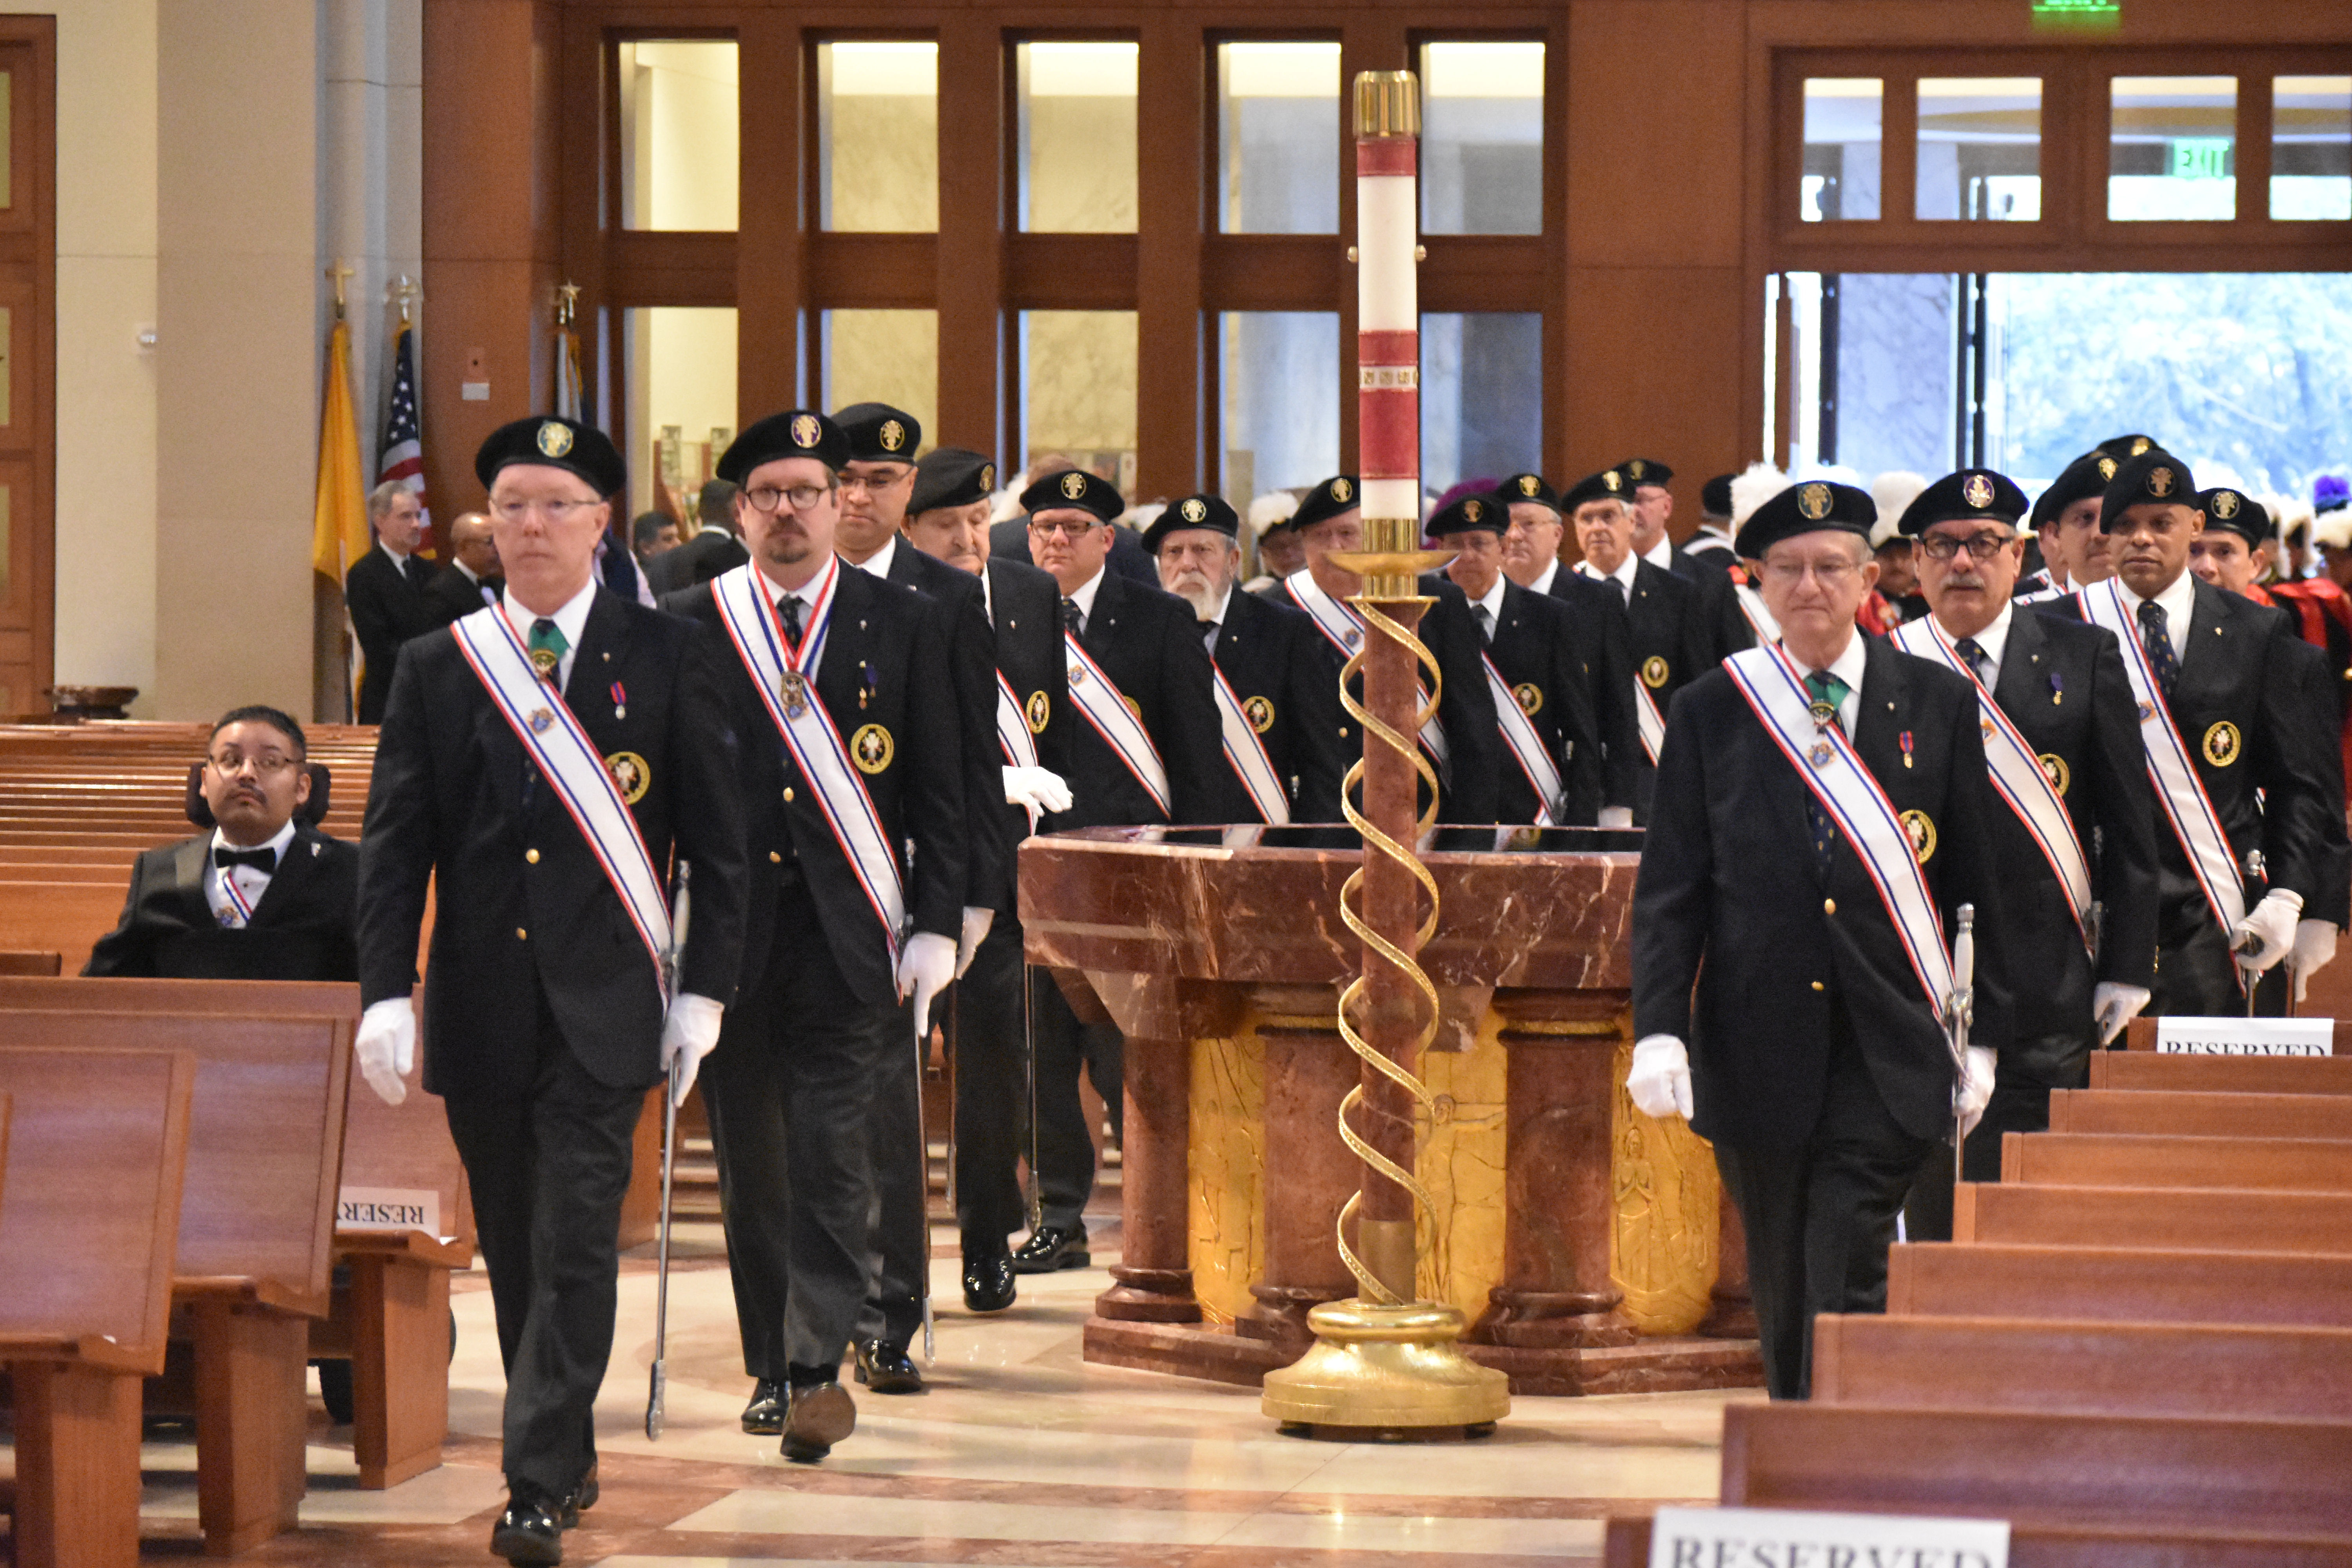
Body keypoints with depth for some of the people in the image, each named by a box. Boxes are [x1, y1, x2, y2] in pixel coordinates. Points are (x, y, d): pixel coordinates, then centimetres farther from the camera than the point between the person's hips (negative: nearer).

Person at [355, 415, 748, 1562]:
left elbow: (717, 838, 3)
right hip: (481, 1013, 3)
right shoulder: (437, 668, 6)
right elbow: (394, 844, 4)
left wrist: (704, 991, -3)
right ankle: (569, 1461, 24)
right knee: (514, 1250, 10)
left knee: (575, 1244, -9)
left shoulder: (666, 658, 2)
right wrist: (385, 992, -6)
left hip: (604, 1008, -3)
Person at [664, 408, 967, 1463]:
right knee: (748, 1158, 7)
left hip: (849, 934, -2)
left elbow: (939, 789, 5)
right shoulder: (689, 625, 7)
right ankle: (772, 1365, 18)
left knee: (833, 1150, -9)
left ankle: (819, 1365, -10)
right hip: (728, 929, 2)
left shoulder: (906, 624, 6)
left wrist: (935, 927, -2)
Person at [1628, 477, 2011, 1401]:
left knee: (1847, 1281, -12)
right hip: (1758, 1045, 1)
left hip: (1890, 1052, -1)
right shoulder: (1710, 714, 6)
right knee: (1782, 1287, 9)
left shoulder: (1937, 705, 6)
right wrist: (1659, 1031, -8)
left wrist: (1983, 1036, 5)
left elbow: (1976, 885, 9)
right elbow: (1668, 892, 4)